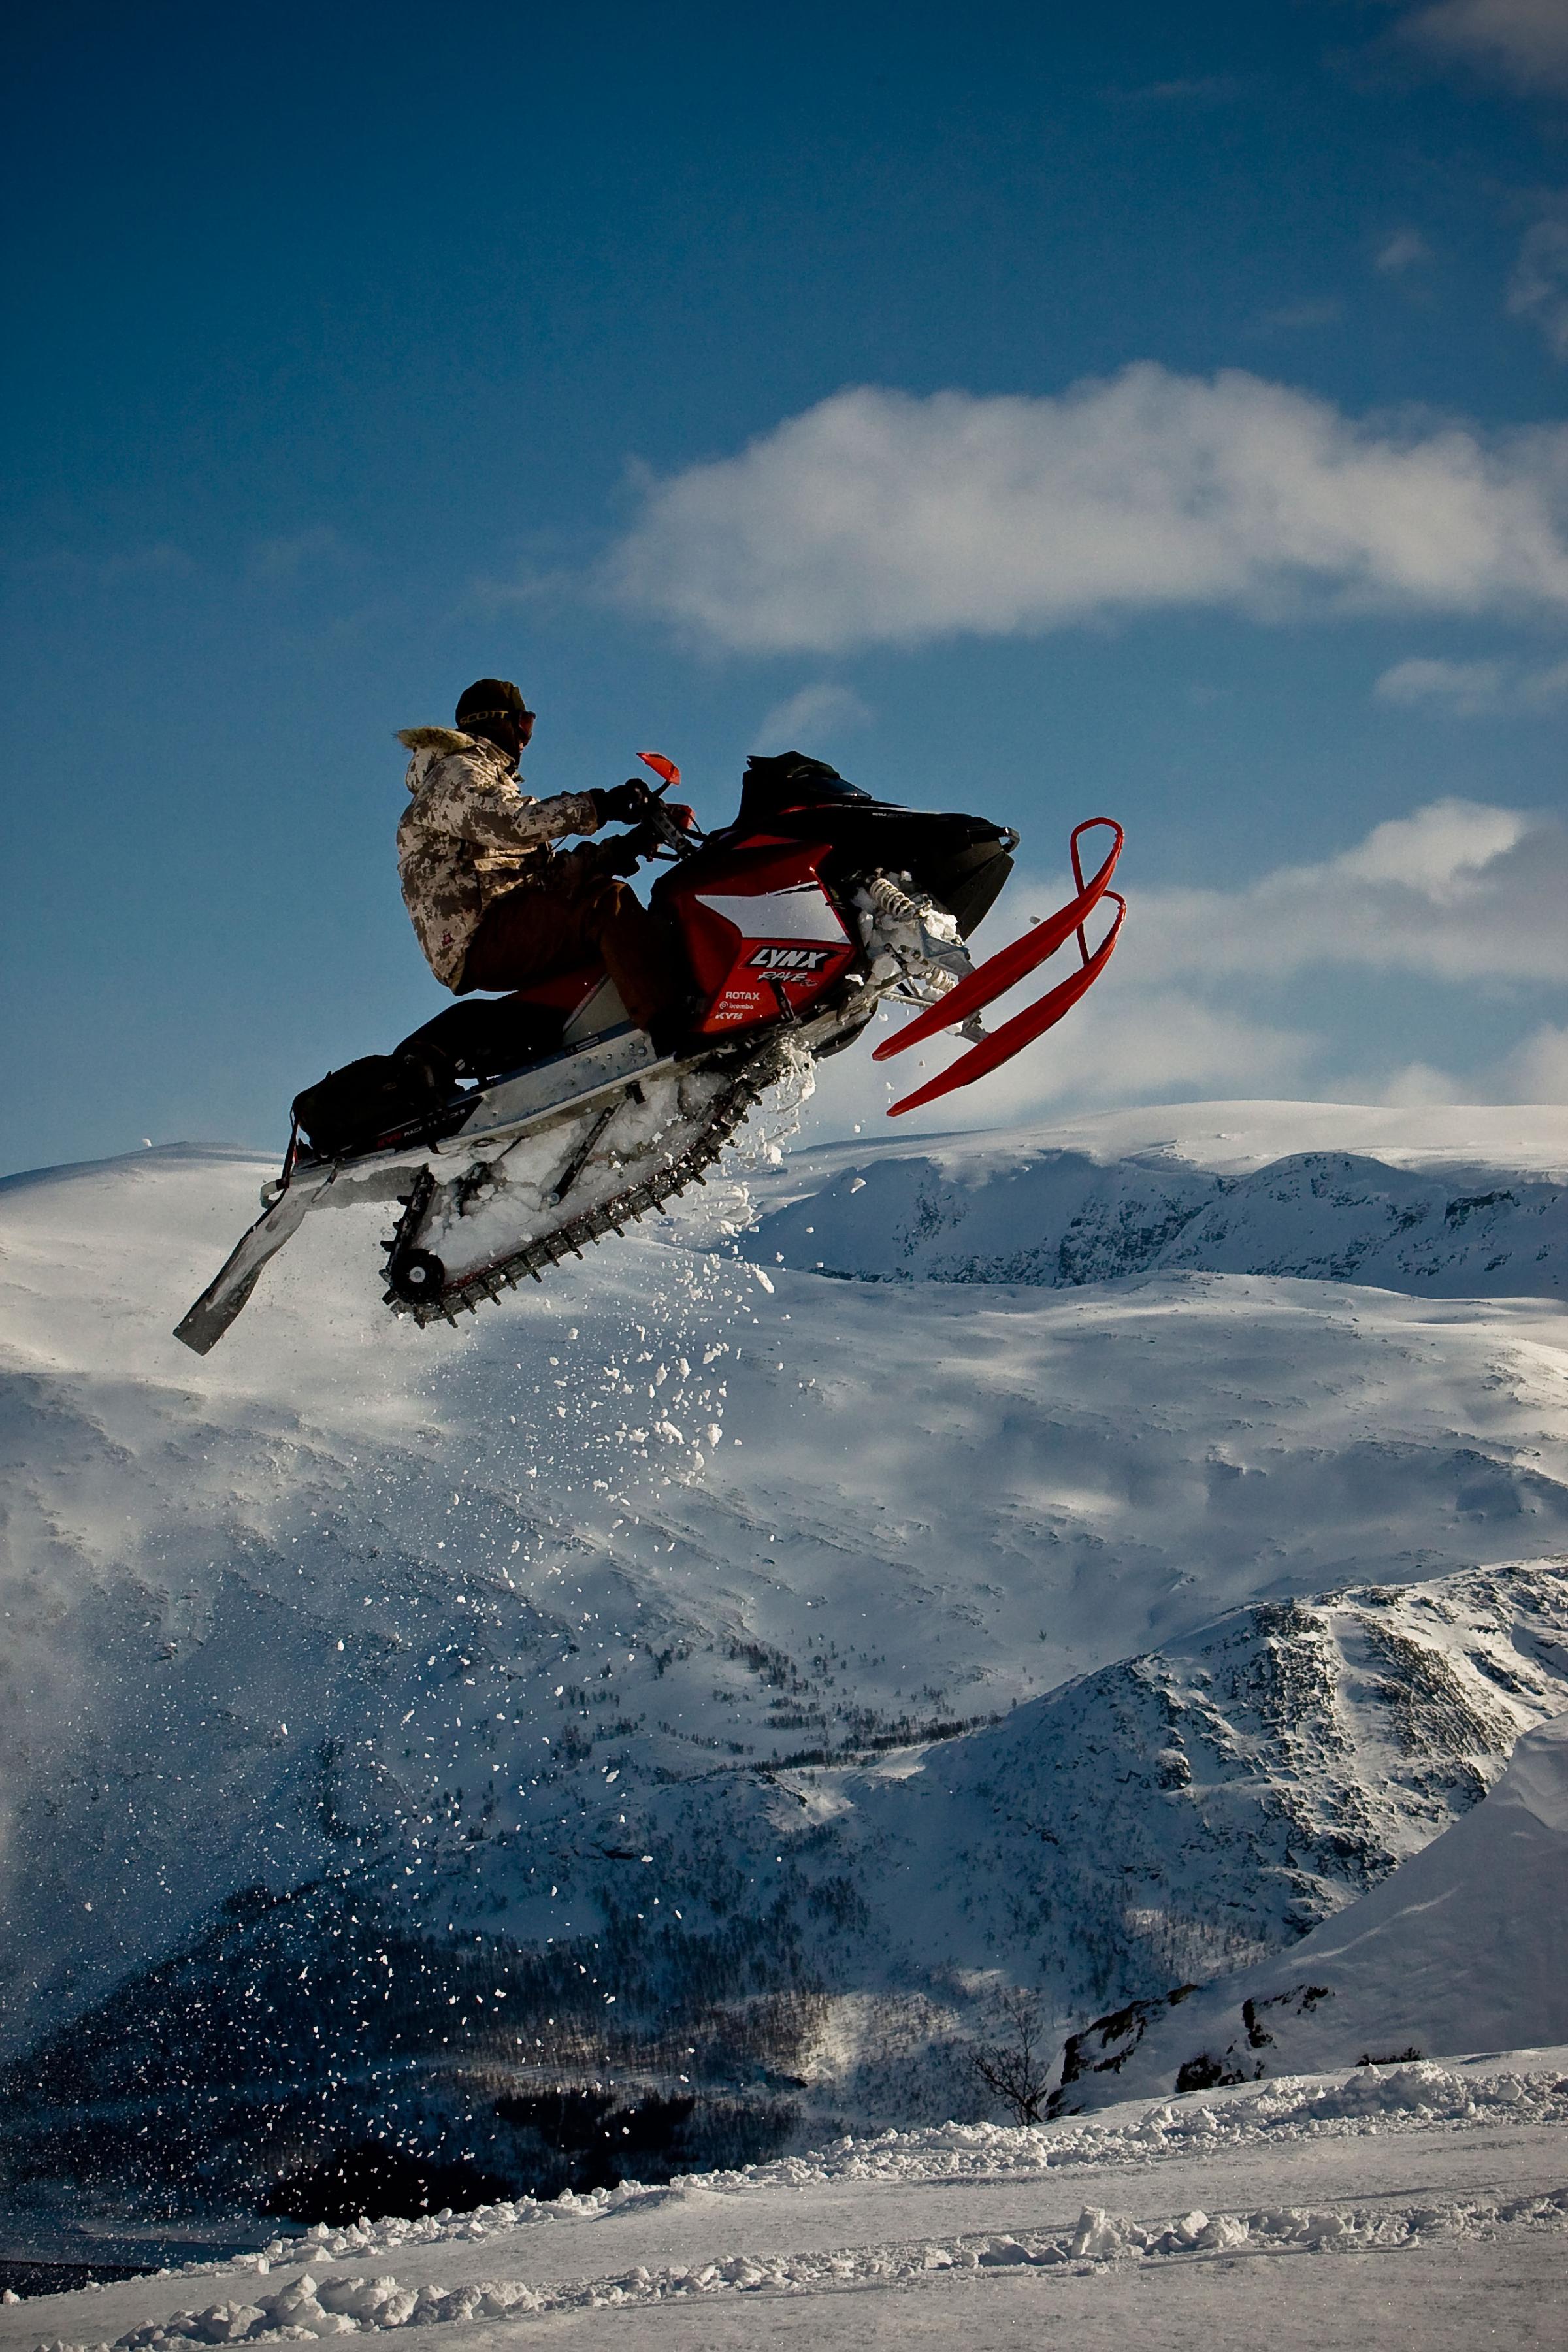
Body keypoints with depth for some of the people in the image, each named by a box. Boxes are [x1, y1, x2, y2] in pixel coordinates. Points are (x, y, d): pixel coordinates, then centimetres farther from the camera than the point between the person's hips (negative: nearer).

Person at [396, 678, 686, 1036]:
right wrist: (597, 806, -25)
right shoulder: (453, 776, 1)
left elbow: (549, 871, 21)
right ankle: (670, 1024, -45)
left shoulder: (488, 781, 33)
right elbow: (512, 824, -22)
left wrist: (617, 852, 5)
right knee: (608, 903, -28)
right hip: (479, 937, -11)